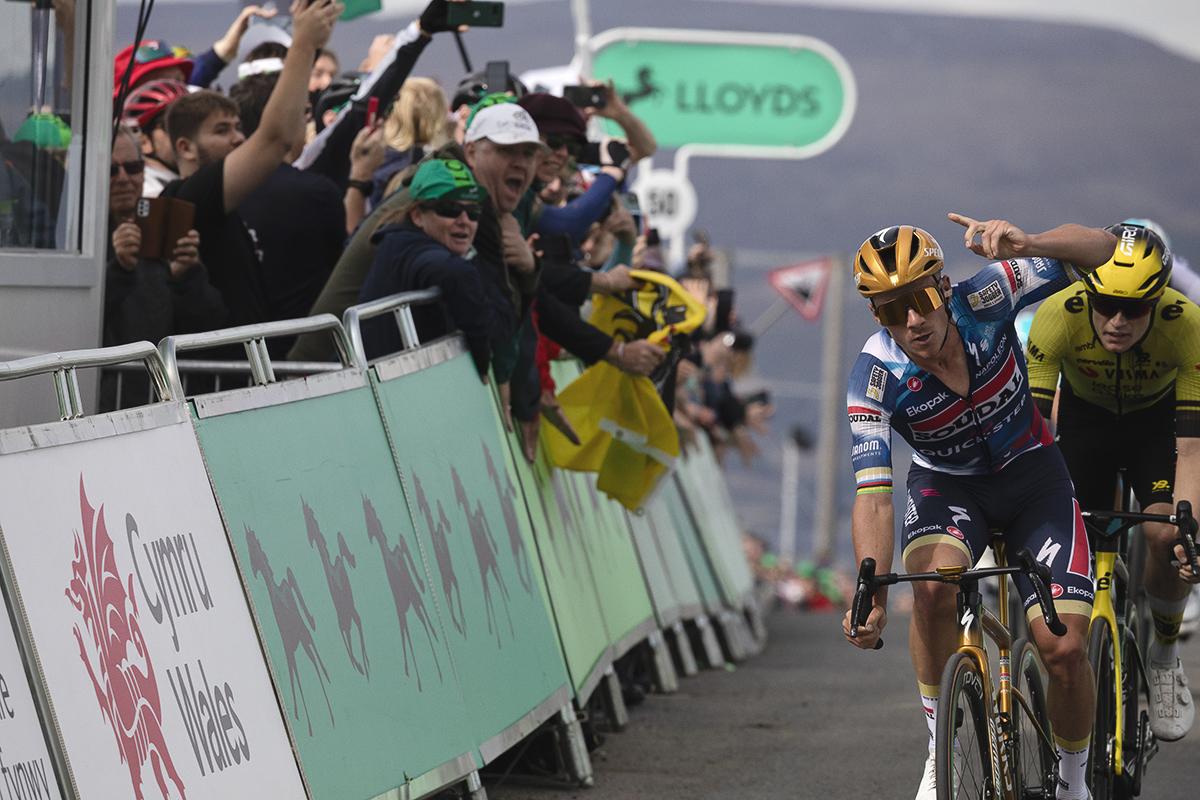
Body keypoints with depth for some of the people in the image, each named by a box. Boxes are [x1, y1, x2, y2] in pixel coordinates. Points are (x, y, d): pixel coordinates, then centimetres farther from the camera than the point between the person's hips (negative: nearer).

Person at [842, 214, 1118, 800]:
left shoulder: (981, 304, -25)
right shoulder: (876, 378, -25)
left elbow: (1100, 248, -25)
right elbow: (873, 494, -31)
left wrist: (1025, 245, -46)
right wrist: (870, 596, -45)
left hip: (1031, 475, 1)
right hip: (946, 484, 0)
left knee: (1064, 648, -16)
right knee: (934, 585, -36)